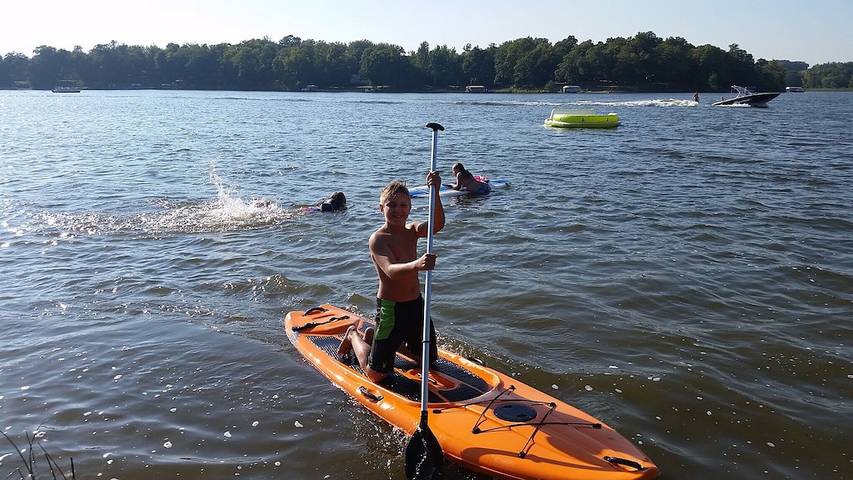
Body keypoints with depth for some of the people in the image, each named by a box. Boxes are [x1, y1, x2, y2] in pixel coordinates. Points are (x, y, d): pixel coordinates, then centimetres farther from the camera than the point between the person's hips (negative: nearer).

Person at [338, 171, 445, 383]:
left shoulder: (413, 230, 2)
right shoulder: (377, 239, -17)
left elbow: (438, 224, -19)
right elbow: (391, 270, -35)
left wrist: (435, 193, -35)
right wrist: (416, 264, -55)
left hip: (416, 304, 7)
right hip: (390, 308, -6)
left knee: (429, 360, 23)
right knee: (377, 373, 1)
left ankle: (373, 337, 36)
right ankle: (354, 336, 32)